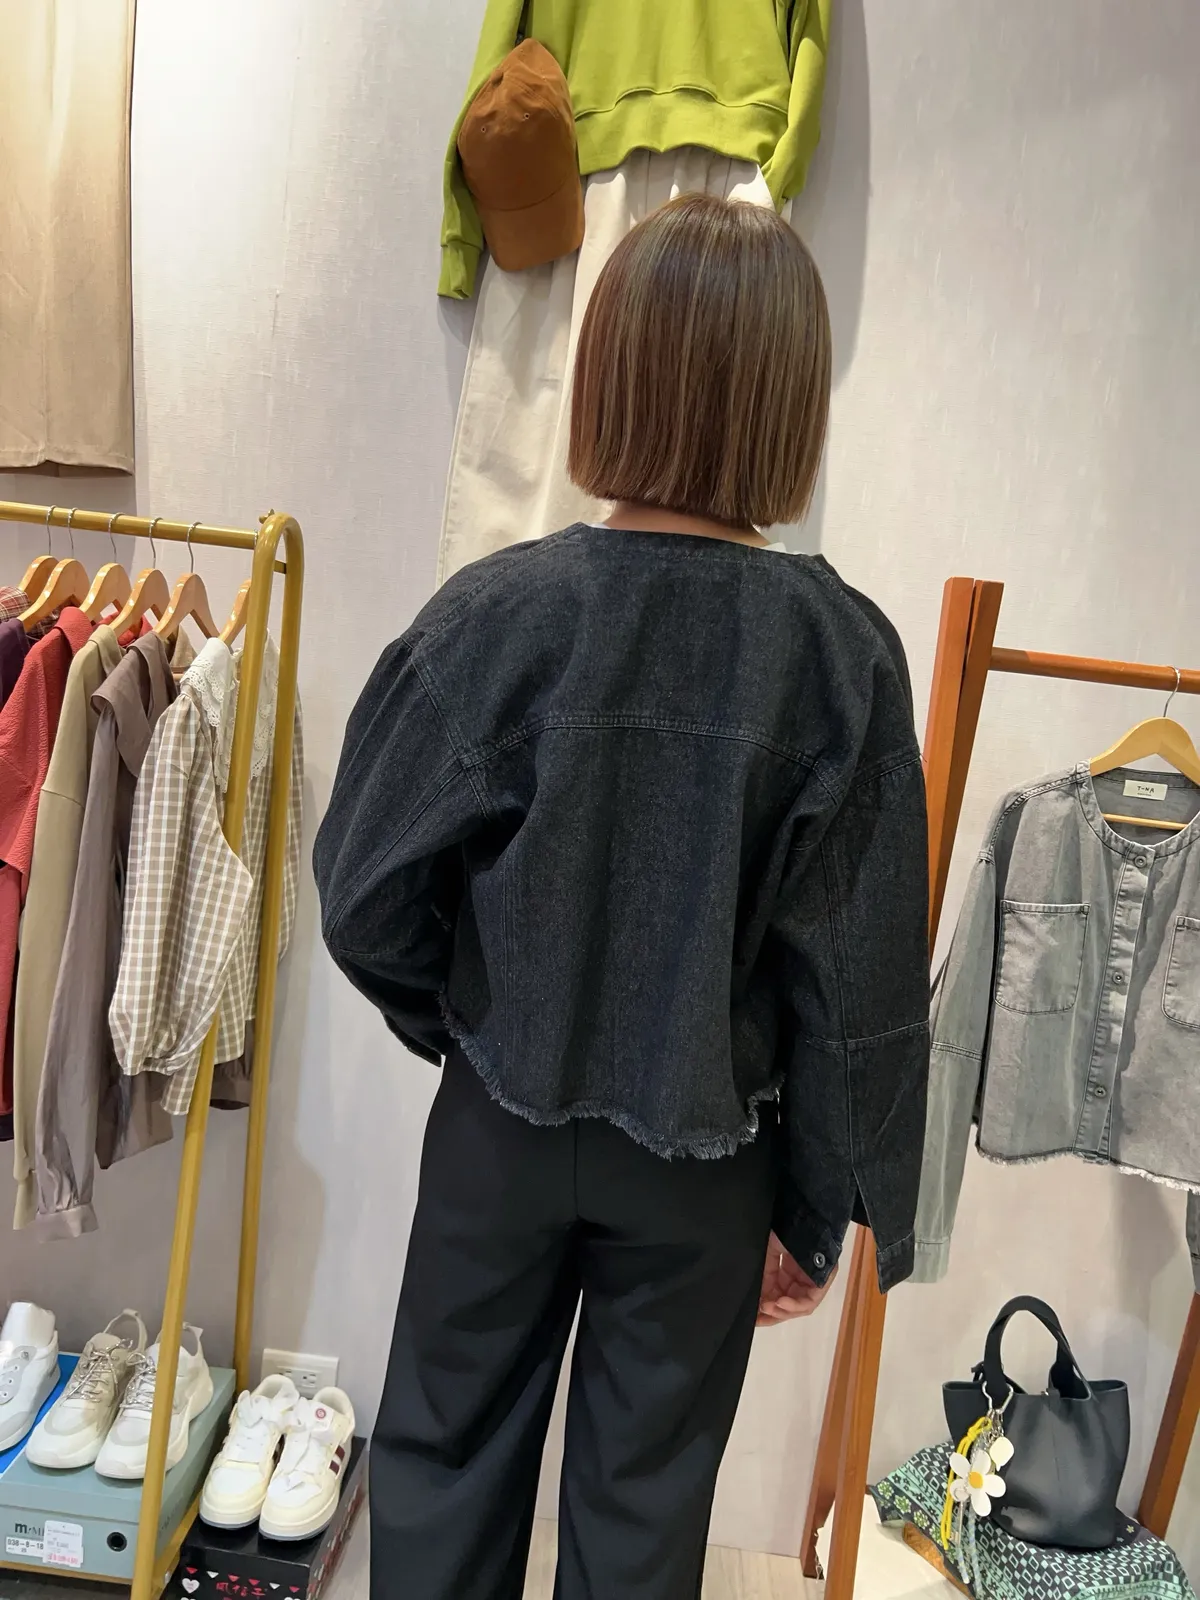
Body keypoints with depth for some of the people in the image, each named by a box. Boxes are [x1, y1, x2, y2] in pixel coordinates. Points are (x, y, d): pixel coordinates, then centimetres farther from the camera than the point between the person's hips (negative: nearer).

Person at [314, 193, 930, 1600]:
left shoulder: (495, 612, -18)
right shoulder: (840, 651, -17)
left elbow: (368, 897, -13)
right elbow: (858, 981, -13)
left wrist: (477, 1034, 7)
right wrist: (818, 1208, 2)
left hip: (505, 1126, 0)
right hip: (706, 1163, 1)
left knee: (446, 1455, 25)